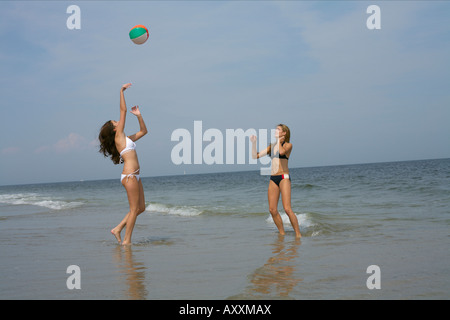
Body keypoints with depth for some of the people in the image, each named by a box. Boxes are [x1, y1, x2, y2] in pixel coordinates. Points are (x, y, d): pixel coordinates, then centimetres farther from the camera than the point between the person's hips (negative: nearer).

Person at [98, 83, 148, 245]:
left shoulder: (126, 139, 19)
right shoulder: (119, 137, -3)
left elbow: (143, 131, 29)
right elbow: (123, 110, -5)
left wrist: (138, 115, 20)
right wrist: (121, 91, -1)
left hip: (134, 176, 9)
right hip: (129, 175, -9)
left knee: (141, 208, 11)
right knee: (134, 209, -5)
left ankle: (118, 229, 17)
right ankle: (126, 240, 1)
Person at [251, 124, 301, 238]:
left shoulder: (288, 145, -1)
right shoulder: (272, 146, 16)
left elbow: (282, 152, -25)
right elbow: (255, 156, 15)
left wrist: (278, 140, -8)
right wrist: (253, 143, 2)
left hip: (284, 177, -6)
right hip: (273, 179, 6)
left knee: (287, 209, -16)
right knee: (272, 210, 1)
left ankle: (298, 234, -9)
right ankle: (282, 233, 14)